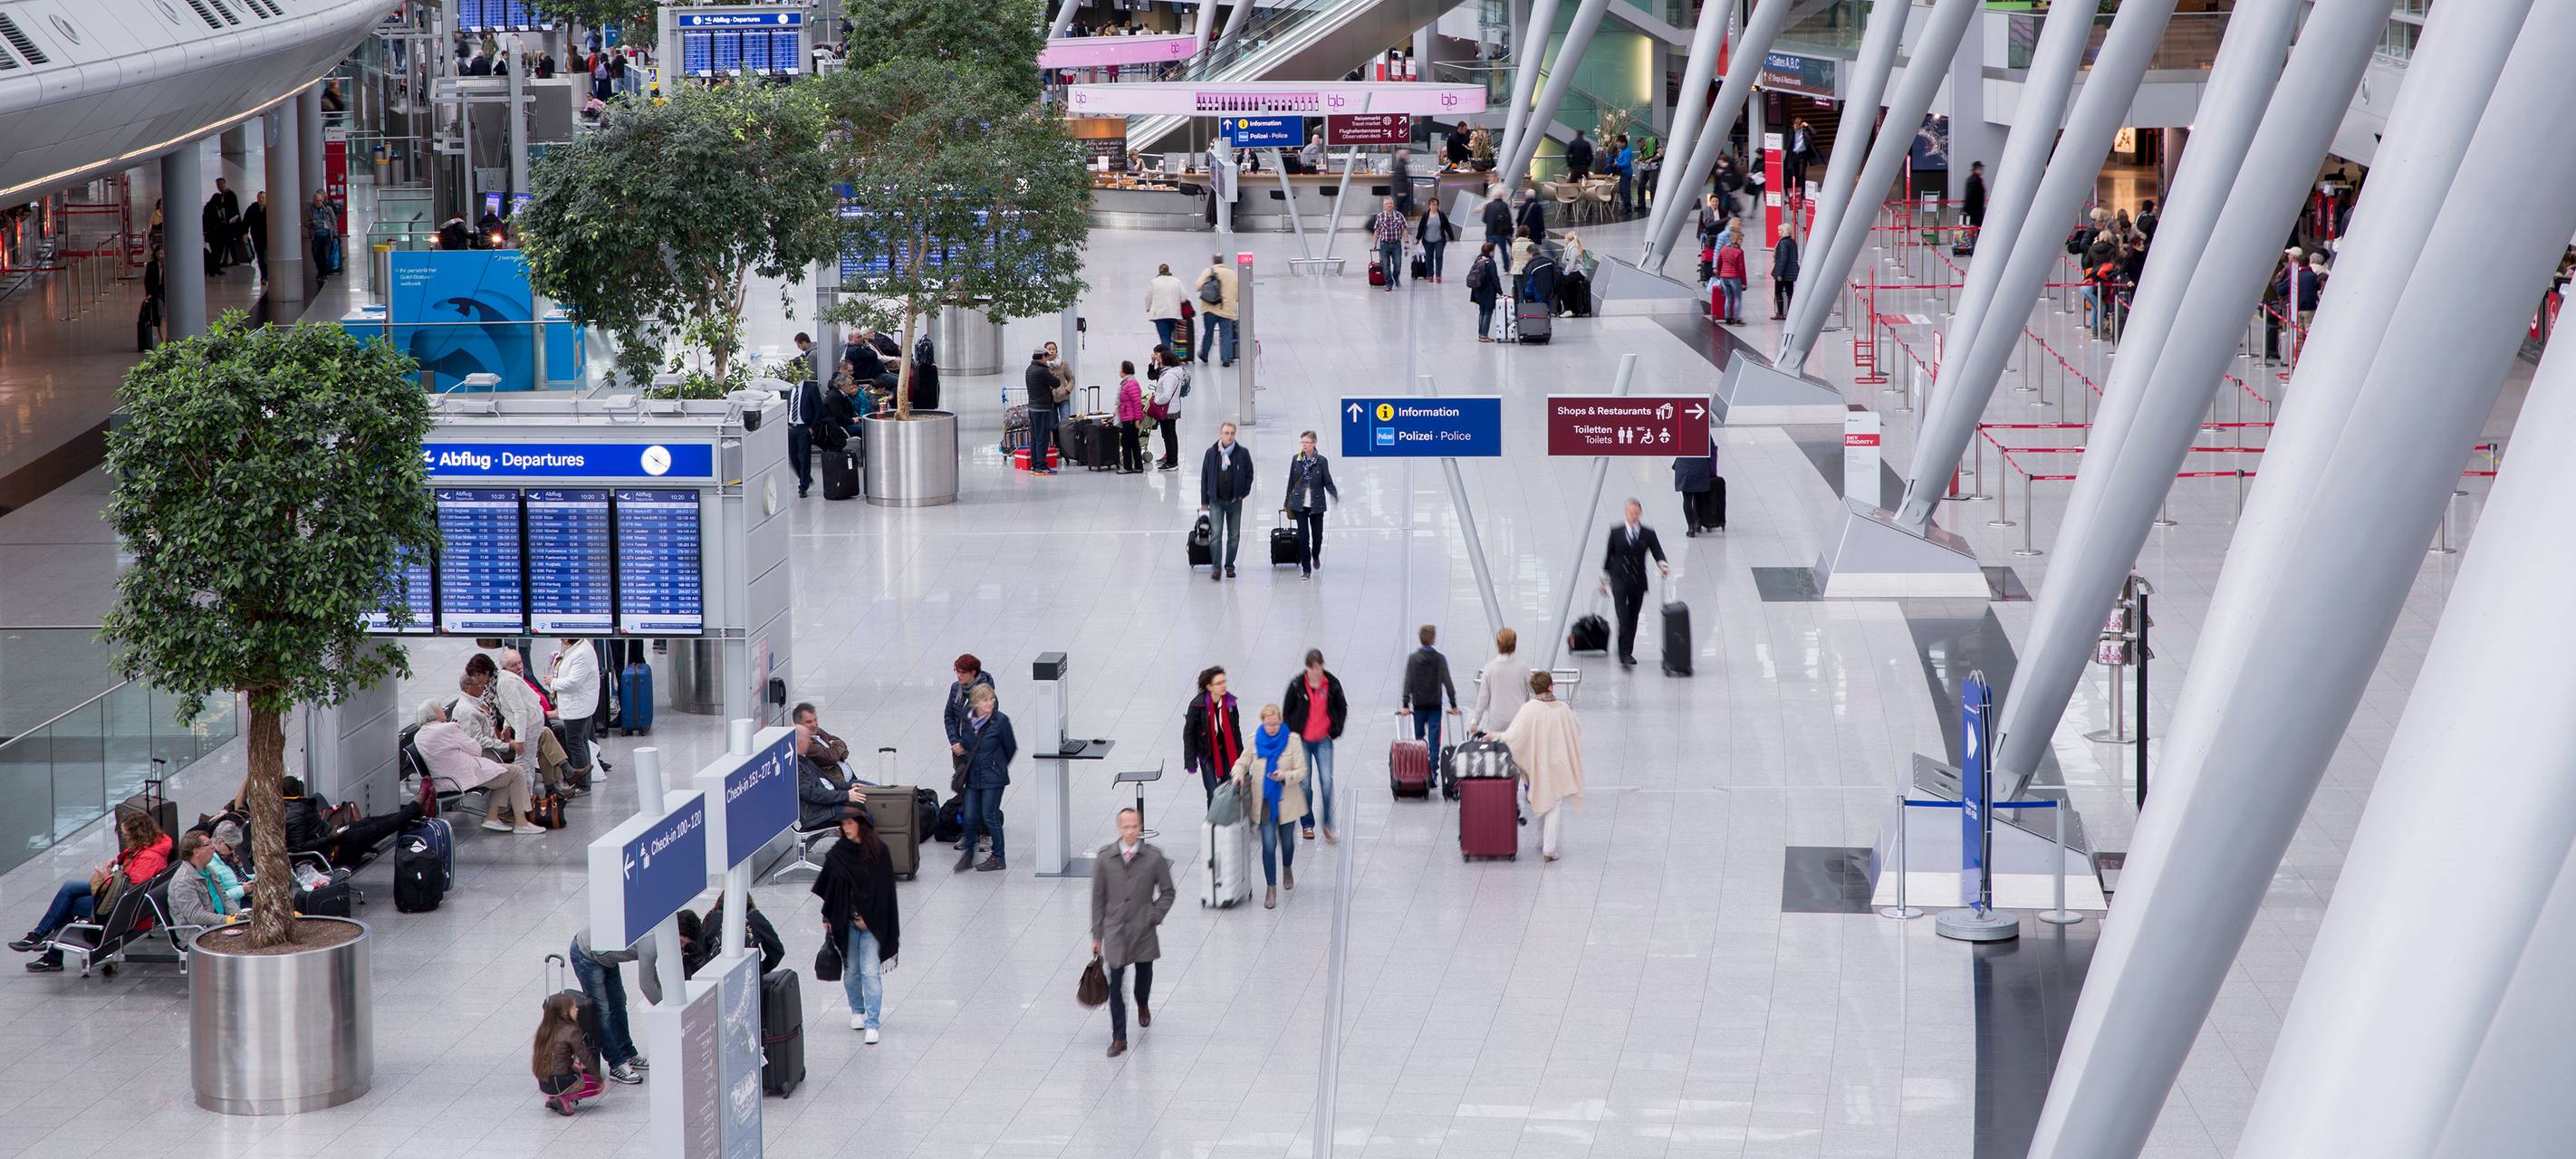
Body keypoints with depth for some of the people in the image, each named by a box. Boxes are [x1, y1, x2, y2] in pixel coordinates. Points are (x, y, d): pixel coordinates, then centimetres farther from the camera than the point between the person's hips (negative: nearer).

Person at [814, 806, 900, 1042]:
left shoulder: (879, 852, -7)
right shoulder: (838, 853, 0)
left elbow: (884, 890, -5)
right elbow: (828, 887, 7)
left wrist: (867, 917, -9)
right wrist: (828, 918, 5)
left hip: (871, 923, -3)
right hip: (845, 922, 3)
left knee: (870, 972, -8)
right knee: (851, 970, 12)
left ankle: (872, 1023, -8)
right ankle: (857, 1011, 32)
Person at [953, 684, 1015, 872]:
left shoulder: (1000, 721, -14)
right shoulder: (967, 719, -2)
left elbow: (1011, 748, -2)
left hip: (993, 778, -4)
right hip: (973, 776, 4)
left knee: (989, 816, 0)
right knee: (969, 816, 4)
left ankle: (998, 858, 13)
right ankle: (968, 855, 21)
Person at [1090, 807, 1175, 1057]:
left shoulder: (1154, 858, -7)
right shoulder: (1104, 858, -7)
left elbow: (1168, 892, 5)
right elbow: (1098, 898, 0)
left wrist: (1155, 915, -10)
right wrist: (1096, 936, 2)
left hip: (1143, 931, 1)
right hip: (1115, 931, -1)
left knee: (1144, 975, 21)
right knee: (1115, 985, -5)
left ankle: (1143, 1005, 55)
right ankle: (1119, 1038, 2)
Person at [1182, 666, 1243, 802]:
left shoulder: (1230, 702, -5)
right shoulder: (1197, 705, -17)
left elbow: (1236, 730, 6)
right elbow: (1188, 733, -9)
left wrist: (1240, 756, 8)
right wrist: (1190, 760, -12)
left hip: (1226, 751, 4)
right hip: (1207, 754, -4)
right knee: (1213, 795, -6)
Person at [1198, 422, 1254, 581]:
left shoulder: (1242, 453, -3)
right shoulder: (1211, 453, -2)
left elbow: (1249, 474, 8)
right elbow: (1204, 476, 4)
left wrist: (1243, 493, -2)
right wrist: (1204, 501, 3)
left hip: (1235, 501, 1)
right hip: (1216, 501, -1)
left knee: (1234, 536, 7)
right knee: (1216, 533, -11)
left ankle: (1229, 566, 18)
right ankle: (1216, 567, -9)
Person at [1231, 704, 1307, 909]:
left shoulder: (1292, 739, -9)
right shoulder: (1255, 740, -5)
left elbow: (1301, 770, -10)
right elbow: (1242, 762, 6)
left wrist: (1285, 776, -31)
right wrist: (1239, 776, -17)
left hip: (1286, 801, 0)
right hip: (1264, 801, 0)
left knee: (1286, 840, 16)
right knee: (1269, 844, -5)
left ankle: (1287, 868, 49)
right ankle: (1271, 889, 5)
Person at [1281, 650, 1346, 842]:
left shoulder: (1332, 683, -3)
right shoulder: (1297, 685, -6)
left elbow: (1342, 708, 11)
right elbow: (1287, 710, 5)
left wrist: (1336, 730, 2)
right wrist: (1293, 734, -2)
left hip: (1324, 740, 0)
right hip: (1302, 740, 0)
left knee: (1327, 781, -10)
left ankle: (1327, 825, 1)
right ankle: (1307, 824, 17)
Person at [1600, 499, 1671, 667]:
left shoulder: (1648, 534, 3)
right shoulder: (1616, 532, 1)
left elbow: (1657, 552, -6)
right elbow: (1609, 554, 8)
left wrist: (1663, 565, -27)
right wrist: (1604, 577, 11)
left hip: (1638, 581, 2)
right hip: (1619, 579, -2)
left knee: (1633, 618, 11)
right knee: (1623, 617, -16)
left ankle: (1627, 653, 24)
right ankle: (1625, 654, -18)